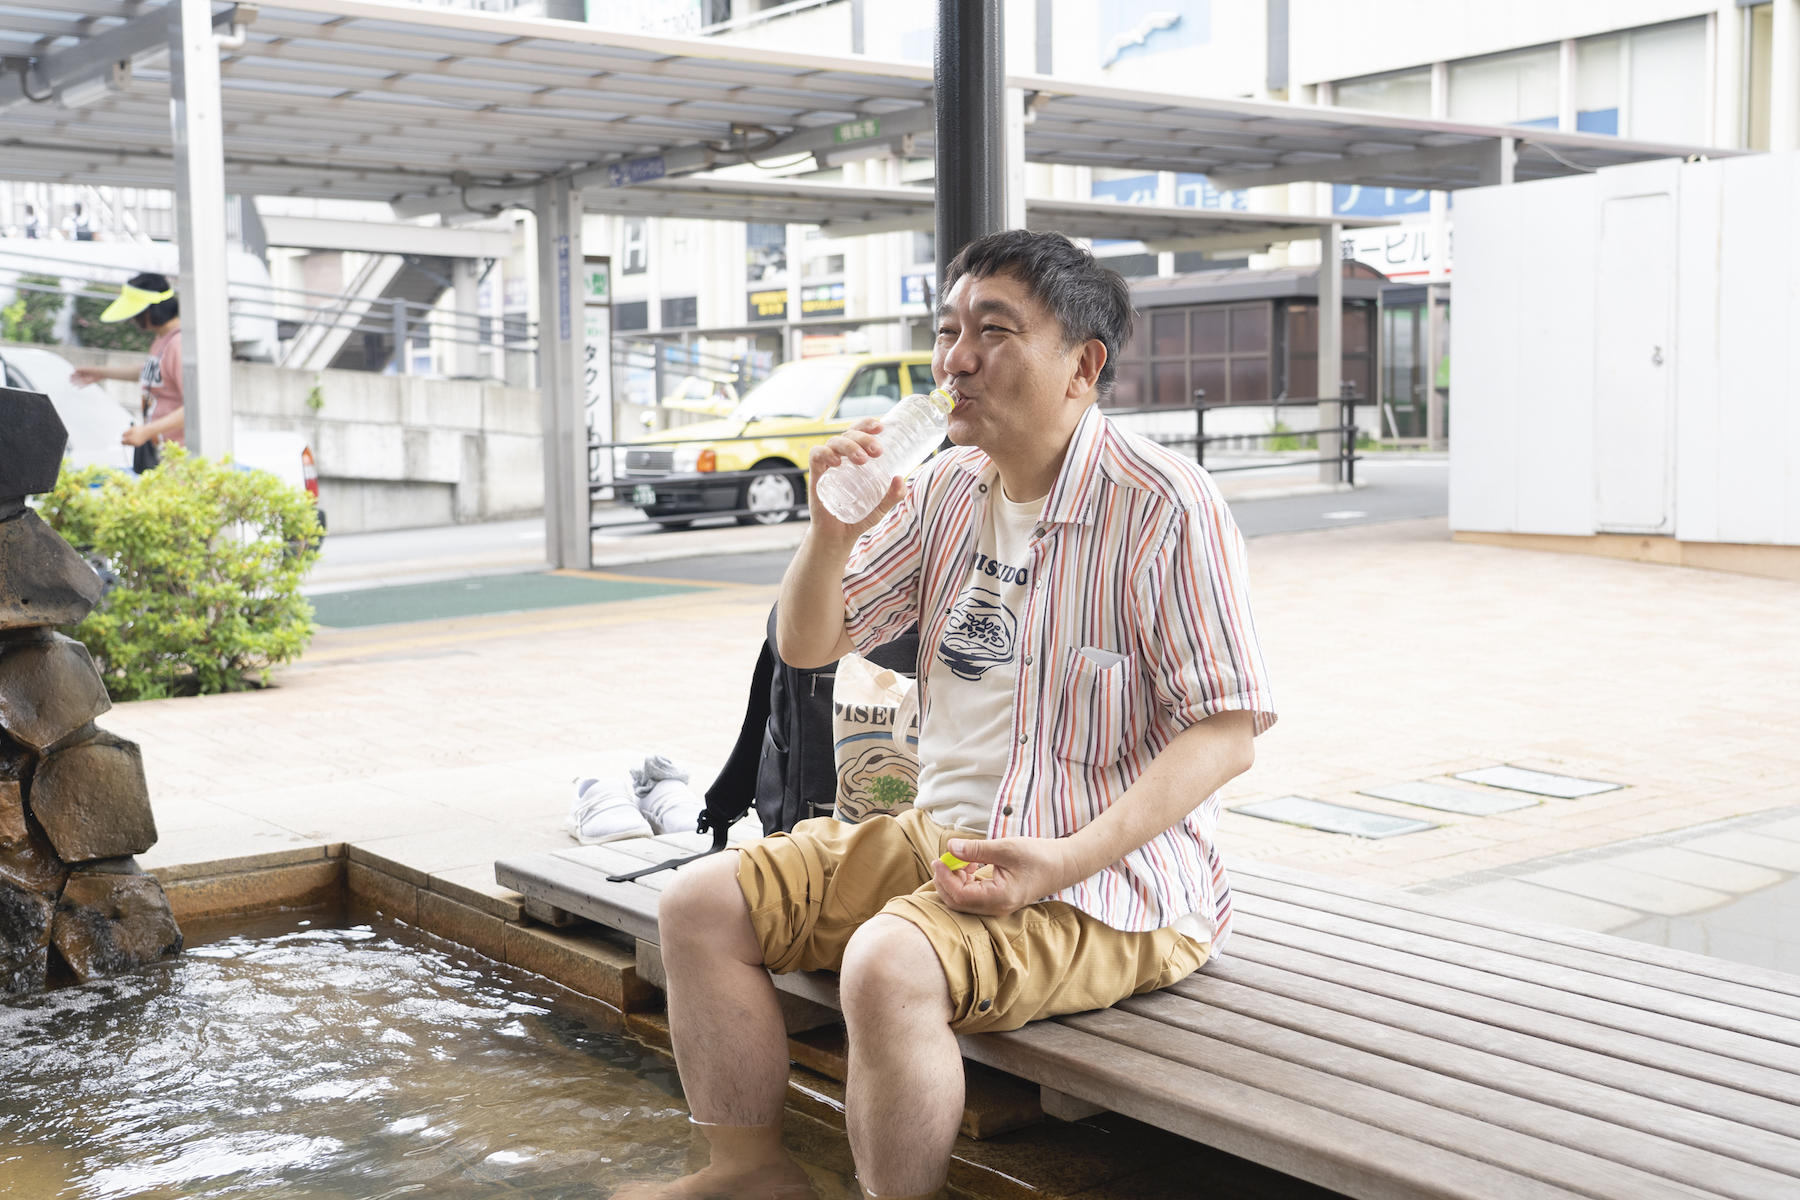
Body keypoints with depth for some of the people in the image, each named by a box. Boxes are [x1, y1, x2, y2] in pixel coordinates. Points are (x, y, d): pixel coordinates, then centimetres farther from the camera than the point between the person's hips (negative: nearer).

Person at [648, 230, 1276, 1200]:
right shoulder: (947, 489, 8)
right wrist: (833, 532, -8)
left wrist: (1067, 860, -26)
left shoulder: (1165, 506, -14)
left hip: (1108, 879, -7)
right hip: (940, 834, 8)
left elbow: (1225, 734, -16)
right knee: (701, 907, -1)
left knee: (888, 967, -33)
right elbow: (806, 646, 13)